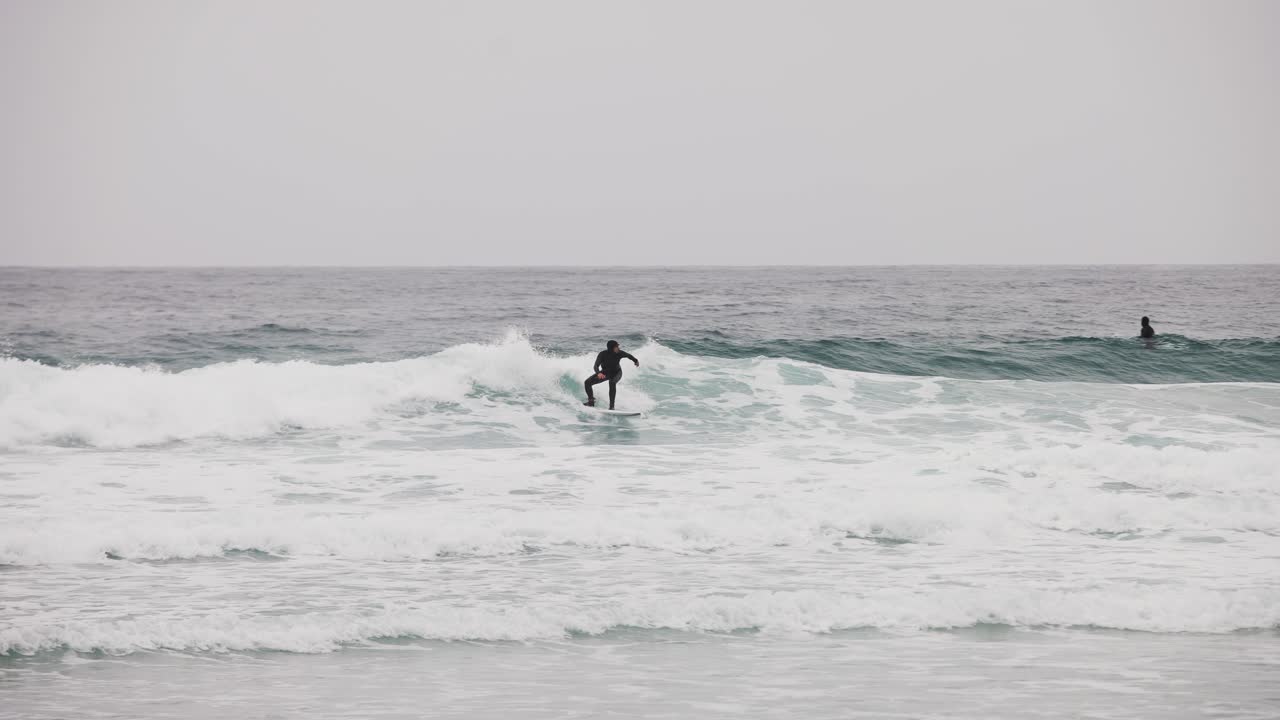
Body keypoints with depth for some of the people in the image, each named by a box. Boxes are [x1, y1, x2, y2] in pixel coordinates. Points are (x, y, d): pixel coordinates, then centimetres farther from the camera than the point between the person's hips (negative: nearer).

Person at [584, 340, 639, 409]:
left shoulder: (619, 353, -24)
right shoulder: (603, 354, -28)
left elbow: (628, 355, -1)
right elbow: (596, 366, -36)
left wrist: (636, 361, 15)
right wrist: (598, 373, -58)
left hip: (616, 373, -2)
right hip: (605, 372, 2)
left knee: (612, 382, -37)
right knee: (587, 382, -12)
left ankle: (611, 406, -36)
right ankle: (591, 401, 7)